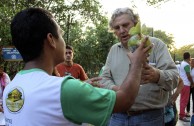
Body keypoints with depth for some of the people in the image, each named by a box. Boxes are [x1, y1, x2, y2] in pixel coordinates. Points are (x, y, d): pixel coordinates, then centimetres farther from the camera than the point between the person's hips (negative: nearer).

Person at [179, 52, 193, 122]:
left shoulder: (182, 63, 10)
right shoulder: (186, 65, -18)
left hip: (182, 83, 9)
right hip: (186, 84, -9)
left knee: (183, 99, 17)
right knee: (184, 100, -5)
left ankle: (181, 113, 26)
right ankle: (182, 115, -2)